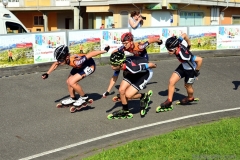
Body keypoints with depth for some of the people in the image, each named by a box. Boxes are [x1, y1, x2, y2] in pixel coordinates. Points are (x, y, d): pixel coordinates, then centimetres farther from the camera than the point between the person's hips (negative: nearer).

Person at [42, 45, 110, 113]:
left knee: (72, 82, -18)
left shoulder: (76, 61, -41)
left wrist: (104, 51, -23)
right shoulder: (64, 59, -20)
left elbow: (91, 54, -33)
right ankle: (72, 98, 29)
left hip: (89, 66, -8)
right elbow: (55, 64, 4)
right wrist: (47, 73, 4)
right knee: (68, 81, 6)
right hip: (81, 66, 8)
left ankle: (84, 97, 3)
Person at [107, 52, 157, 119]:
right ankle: (125, 111, 14)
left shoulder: (132, 68, -42)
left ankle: (144, 96, 12)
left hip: (145, 72, -6)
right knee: (121, 90, -7)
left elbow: (149, 64, -27)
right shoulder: (119, 64, -23)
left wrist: (154, 65, -3)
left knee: (128, 95, -15)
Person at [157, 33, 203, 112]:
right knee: (171, 81, -4)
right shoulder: (177, 44, -23)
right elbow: (184, 35, -6)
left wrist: (197, 71, -24)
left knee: (187, 85, 16)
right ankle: (169, 100, 9)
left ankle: (190, 98, 49)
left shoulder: (183, 55, -42)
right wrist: (189, 45, 11)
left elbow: (200, 59, -40)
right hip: (183, 66, 7)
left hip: (191, 69, -7)